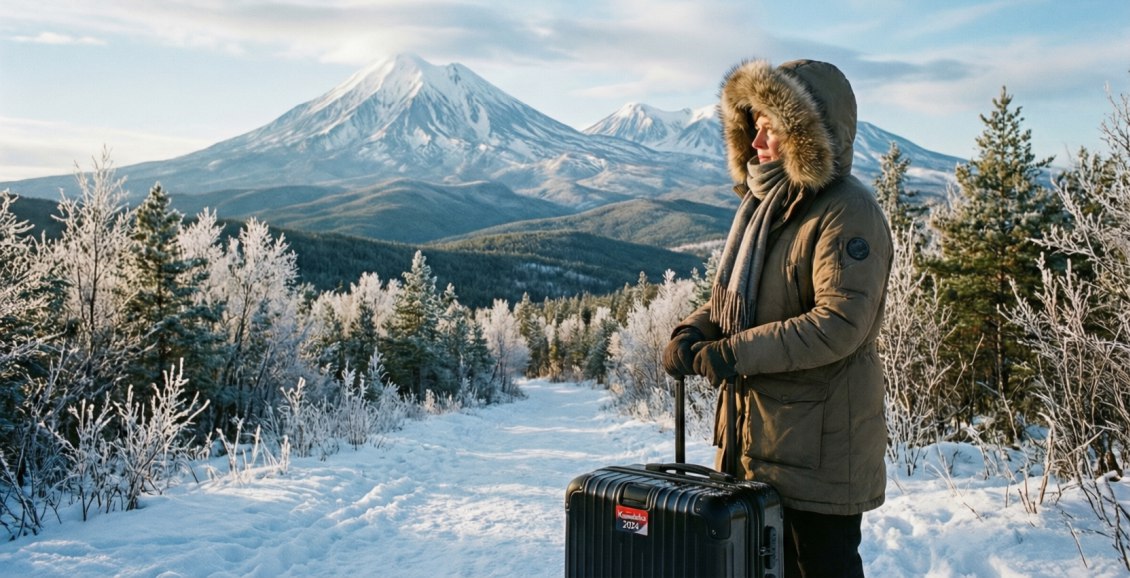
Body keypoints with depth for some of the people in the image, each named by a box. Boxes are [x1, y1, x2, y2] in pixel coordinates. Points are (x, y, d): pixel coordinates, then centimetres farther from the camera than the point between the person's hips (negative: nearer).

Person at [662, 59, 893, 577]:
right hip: (753, 430, 9)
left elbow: (841, 323, -26)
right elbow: (731, 295, 17)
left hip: (819, 441, -8)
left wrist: (736, 354, -26)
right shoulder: (762, 203, 11)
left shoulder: (847, 213, -17)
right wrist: (694, 331, -4)